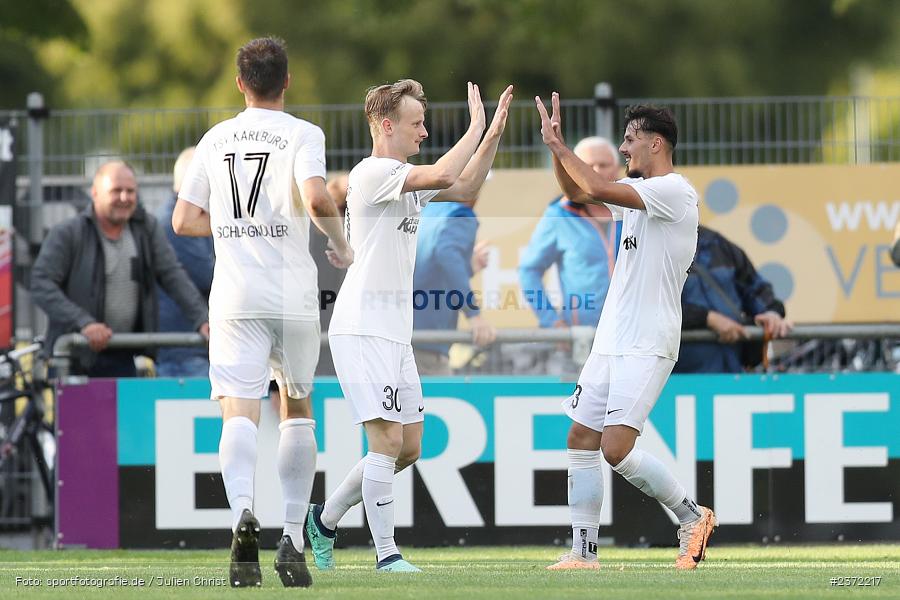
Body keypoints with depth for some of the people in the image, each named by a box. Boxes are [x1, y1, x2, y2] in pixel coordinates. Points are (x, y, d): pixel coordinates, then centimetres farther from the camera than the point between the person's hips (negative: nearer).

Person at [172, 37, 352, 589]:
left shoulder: (216, 139, 10)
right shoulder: (302, 135, -1)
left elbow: (185, 221, 10)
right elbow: (316, 197, -18)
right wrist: (341, 245, -1)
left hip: (235, 297, 1)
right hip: (292, 295, -1)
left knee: (240, 413, -8)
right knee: (297, 408, 16)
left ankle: (243, 511, -37)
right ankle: (293, 538, 11)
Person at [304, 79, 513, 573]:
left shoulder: (405, 178, 16)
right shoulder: (373, 173, -13)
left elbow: (465, 187, 20)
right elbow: (443, 175, -25)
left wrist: (494, 132, 10)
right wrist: (477, 125, -14)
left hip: (395, 333, 10)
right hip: (363, 330, -10)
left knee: (409, 446, 11)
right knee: (388, 440, -13)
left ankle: (326, 518, 24)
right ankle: (386, 557, -8)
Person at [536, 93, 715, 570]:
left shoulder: (675, 190, -14)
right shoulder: (637, 191, 14)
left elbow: (597, 189, -23)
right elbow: (578, 193, 27)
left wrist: (560, 147, -10)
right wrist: (557, 147, 12)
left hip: (647, 346, -10)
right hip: (611, 339, 10)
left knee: (617, 448, -18)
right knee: (581, 441, 6)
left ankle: (692, 516, -1)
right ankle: (583, 553, 9)